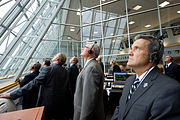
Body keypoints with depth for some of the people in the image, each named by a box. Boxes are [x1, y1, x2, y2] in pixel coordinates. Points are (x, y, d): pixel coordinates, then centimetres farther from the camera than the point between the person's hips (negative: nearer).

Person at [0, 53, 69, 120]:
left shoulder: (48, 69, -20)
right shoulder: (65, 72, -4)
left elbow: (33, 83, -22)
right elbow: (66, 88, 5)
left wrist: (12, 95, -17)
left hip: (49, 103, -4)